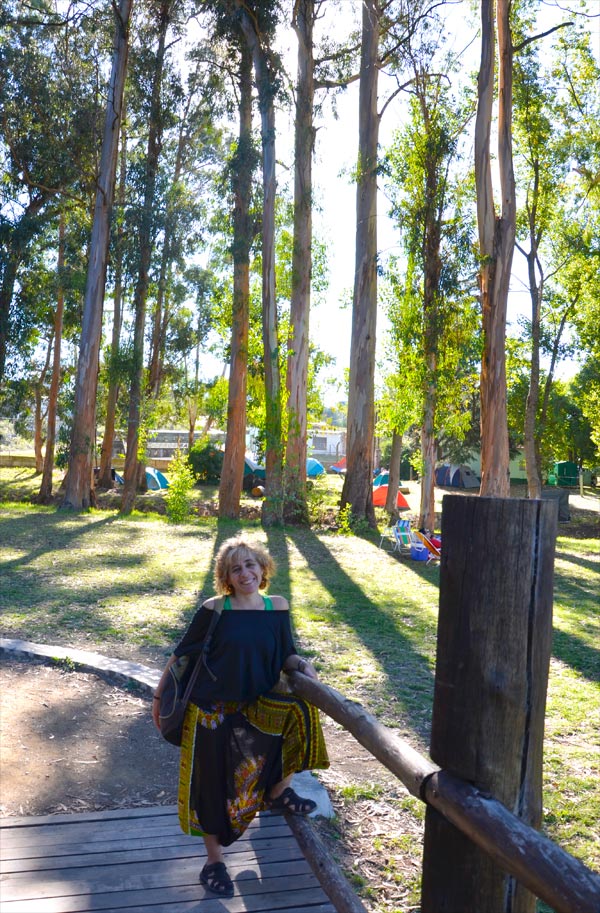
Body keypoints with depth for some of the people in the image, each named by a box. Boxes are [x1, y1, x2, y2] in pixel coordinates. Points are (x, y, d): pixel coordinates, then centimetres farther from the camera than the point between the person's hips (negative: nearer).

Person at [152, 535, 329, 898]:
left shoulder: (278, 607, -2)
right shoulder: (214, 610, -11)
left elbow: (285, 656, 5)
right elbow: (181, 654, -2)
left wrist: (302, 664, -17)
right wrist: (159, 695, 2)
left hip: (256, 704, 3)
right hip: (213, 709, -3)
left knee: (300, 709, -17)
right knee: (213, 782, 2)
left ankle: (277, 791, 7)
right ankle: (214, 861, 26)